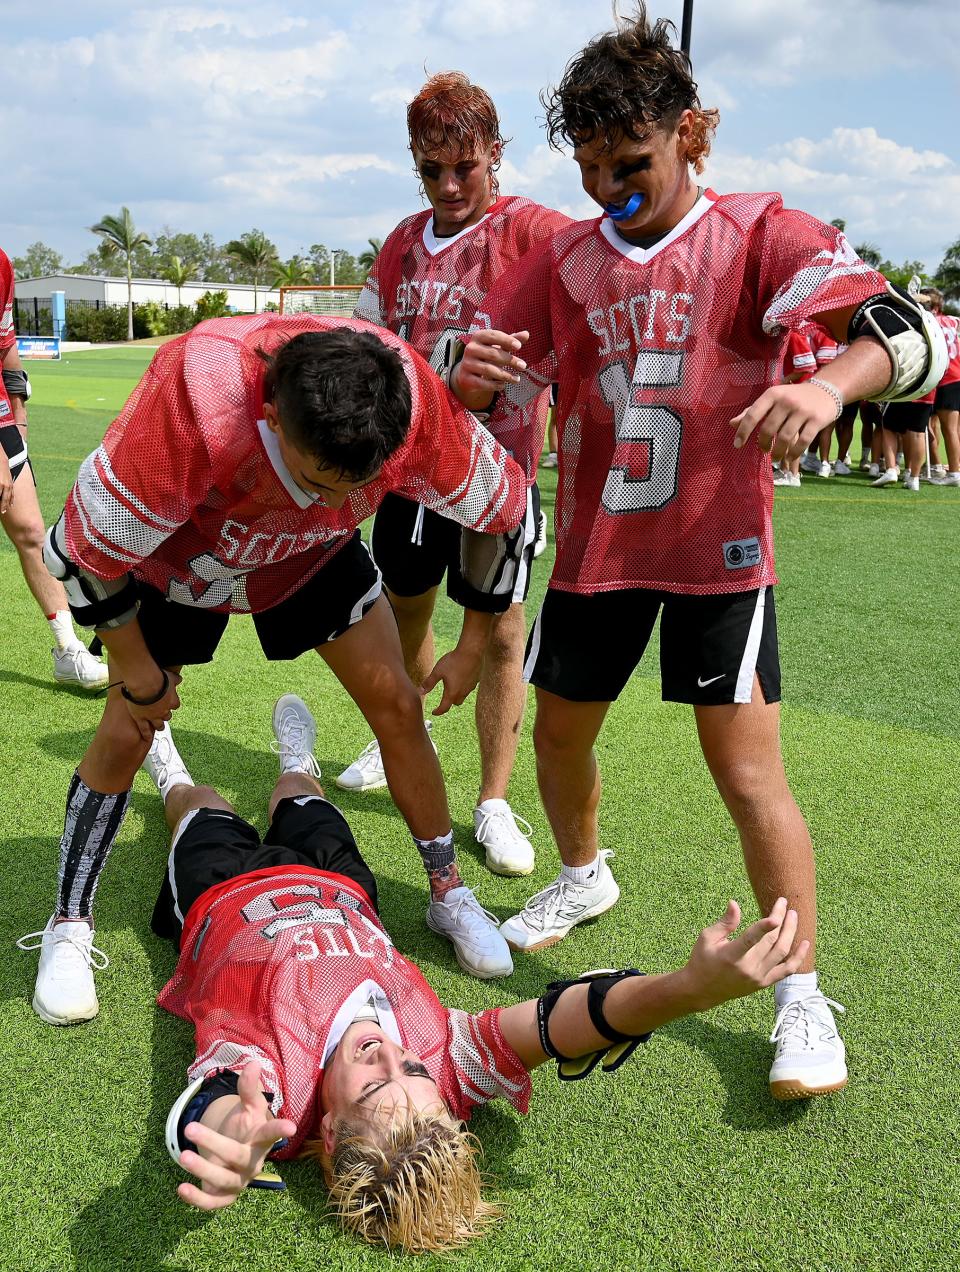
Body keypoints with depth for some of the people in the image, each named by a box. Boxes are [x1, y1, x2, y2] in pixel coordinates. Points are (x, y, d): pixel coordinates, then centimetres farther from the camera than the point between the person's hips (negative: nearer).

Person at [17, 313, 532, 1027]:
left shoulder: (416, 406, -36)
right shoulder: (191, 407, -45)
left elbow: (504, 508, -14)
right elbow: (85, 552, -29)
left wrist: (473, 647, -6)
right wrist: (137, 670, -14)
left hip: (313, 555, 2)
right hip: (174, 554, -2)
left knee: (398, 705, -3)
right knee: (126, 734, -4)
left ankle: (448, 892, 17)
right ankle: (69, 929, 17)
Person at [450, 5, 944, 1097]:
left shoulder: (756, 235, -7)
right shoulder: (564, 259, 6)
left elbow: (907, 333, -19)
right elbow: (484, 391, 6)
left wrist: (830, 383, -42)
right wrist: (470, 374, -19)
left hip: (715, 549, -4)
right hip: (594, 545, 5)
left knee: (747, 766, -9)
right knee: (557, 731, 14)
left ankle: (802, 996, 6)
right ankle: (584, 876, 44)